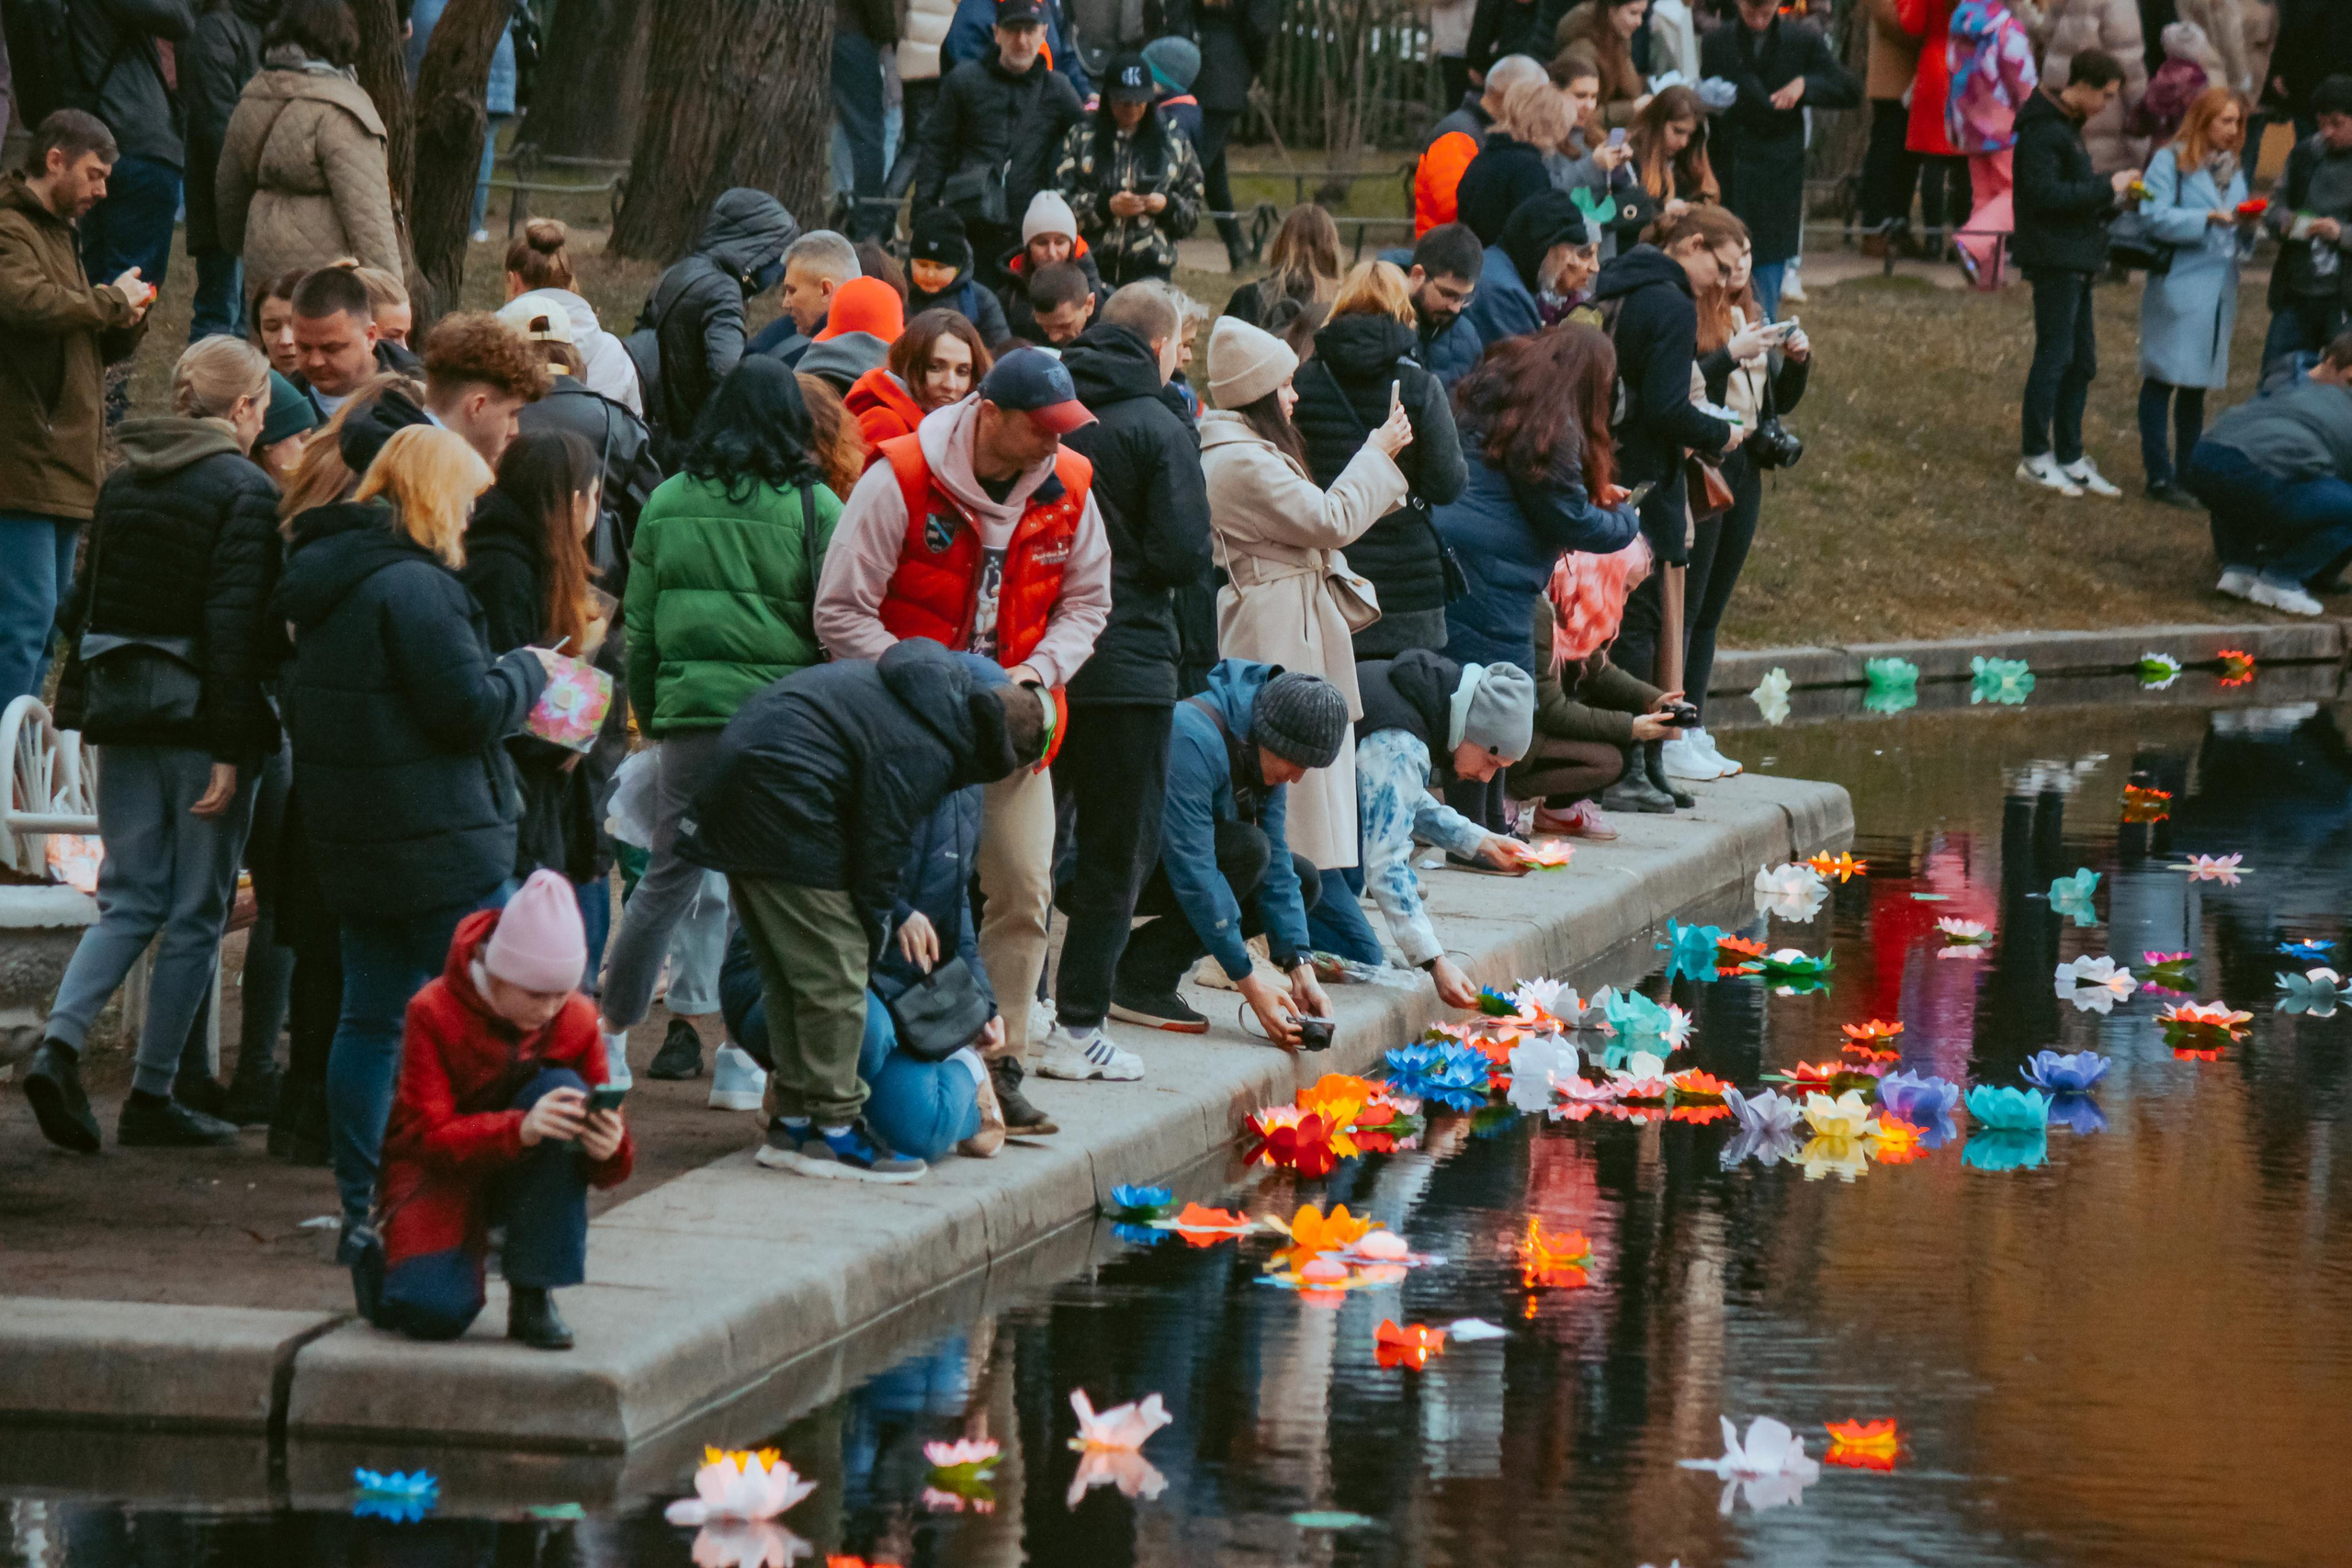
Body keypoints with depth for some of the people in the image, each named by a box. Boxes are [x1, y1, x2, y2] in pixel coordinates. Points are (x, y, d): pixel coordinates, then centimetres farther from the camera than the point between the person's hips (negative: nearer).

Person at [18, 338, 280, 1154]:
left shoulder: (122, 483, 10)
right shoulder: (244, 490, -10)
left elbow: (84, 604, 13)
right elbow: (234, 620, -17)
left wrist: (83, 703, 19)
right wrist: (230, 746, -17)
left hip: (122, 713, 6)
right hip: (200, 716, -6)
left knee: (131, 897, 11)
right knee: (196, 909, 4)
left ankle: (59, 1044, -11)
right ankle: (152, 1098, 6)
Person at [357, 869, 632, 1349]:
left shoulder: (576, 1020, -8)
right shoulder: (434, 1012, -18)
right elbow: (427, 1135, -25)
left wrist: (611, 1150, -35)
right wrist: (519, 1129, -43)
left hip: (520, 1177, 3)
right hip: (439, 1172, -3)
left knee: (562, 1090, -28)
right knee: (436, 1311, -31)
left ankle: (533, 1295, -21)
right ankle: (374, 1259, 11)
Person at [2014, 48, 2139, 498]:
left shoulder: (2068, 127, 17)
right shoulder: (2044, 130, -14)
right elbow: (2045, 194, -22)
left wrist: (2110, 197, 4)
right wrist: (2106, 188, -18)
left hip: (2076, 262, 10)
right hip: (2054, 261, -10)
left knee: (2081, 362, 11)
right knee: (2055, 355, -6)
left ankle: (2070, 459, 16)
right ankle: (2036, 457, 1)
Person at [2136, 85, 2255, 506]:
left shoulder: (2232, 168, 15)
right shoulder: (2171, 162, -5)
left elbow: (2239, 237, 17)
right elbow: (2155, 217, -15)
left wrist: (2247, 225, -5)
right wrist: (2207, 218, -22)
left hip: (2219, 289, 7)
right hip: (2179, 286, -7)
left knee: (2197, 383, 13)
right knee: (2163, 377, -4)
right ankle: (2158, 475, -2)